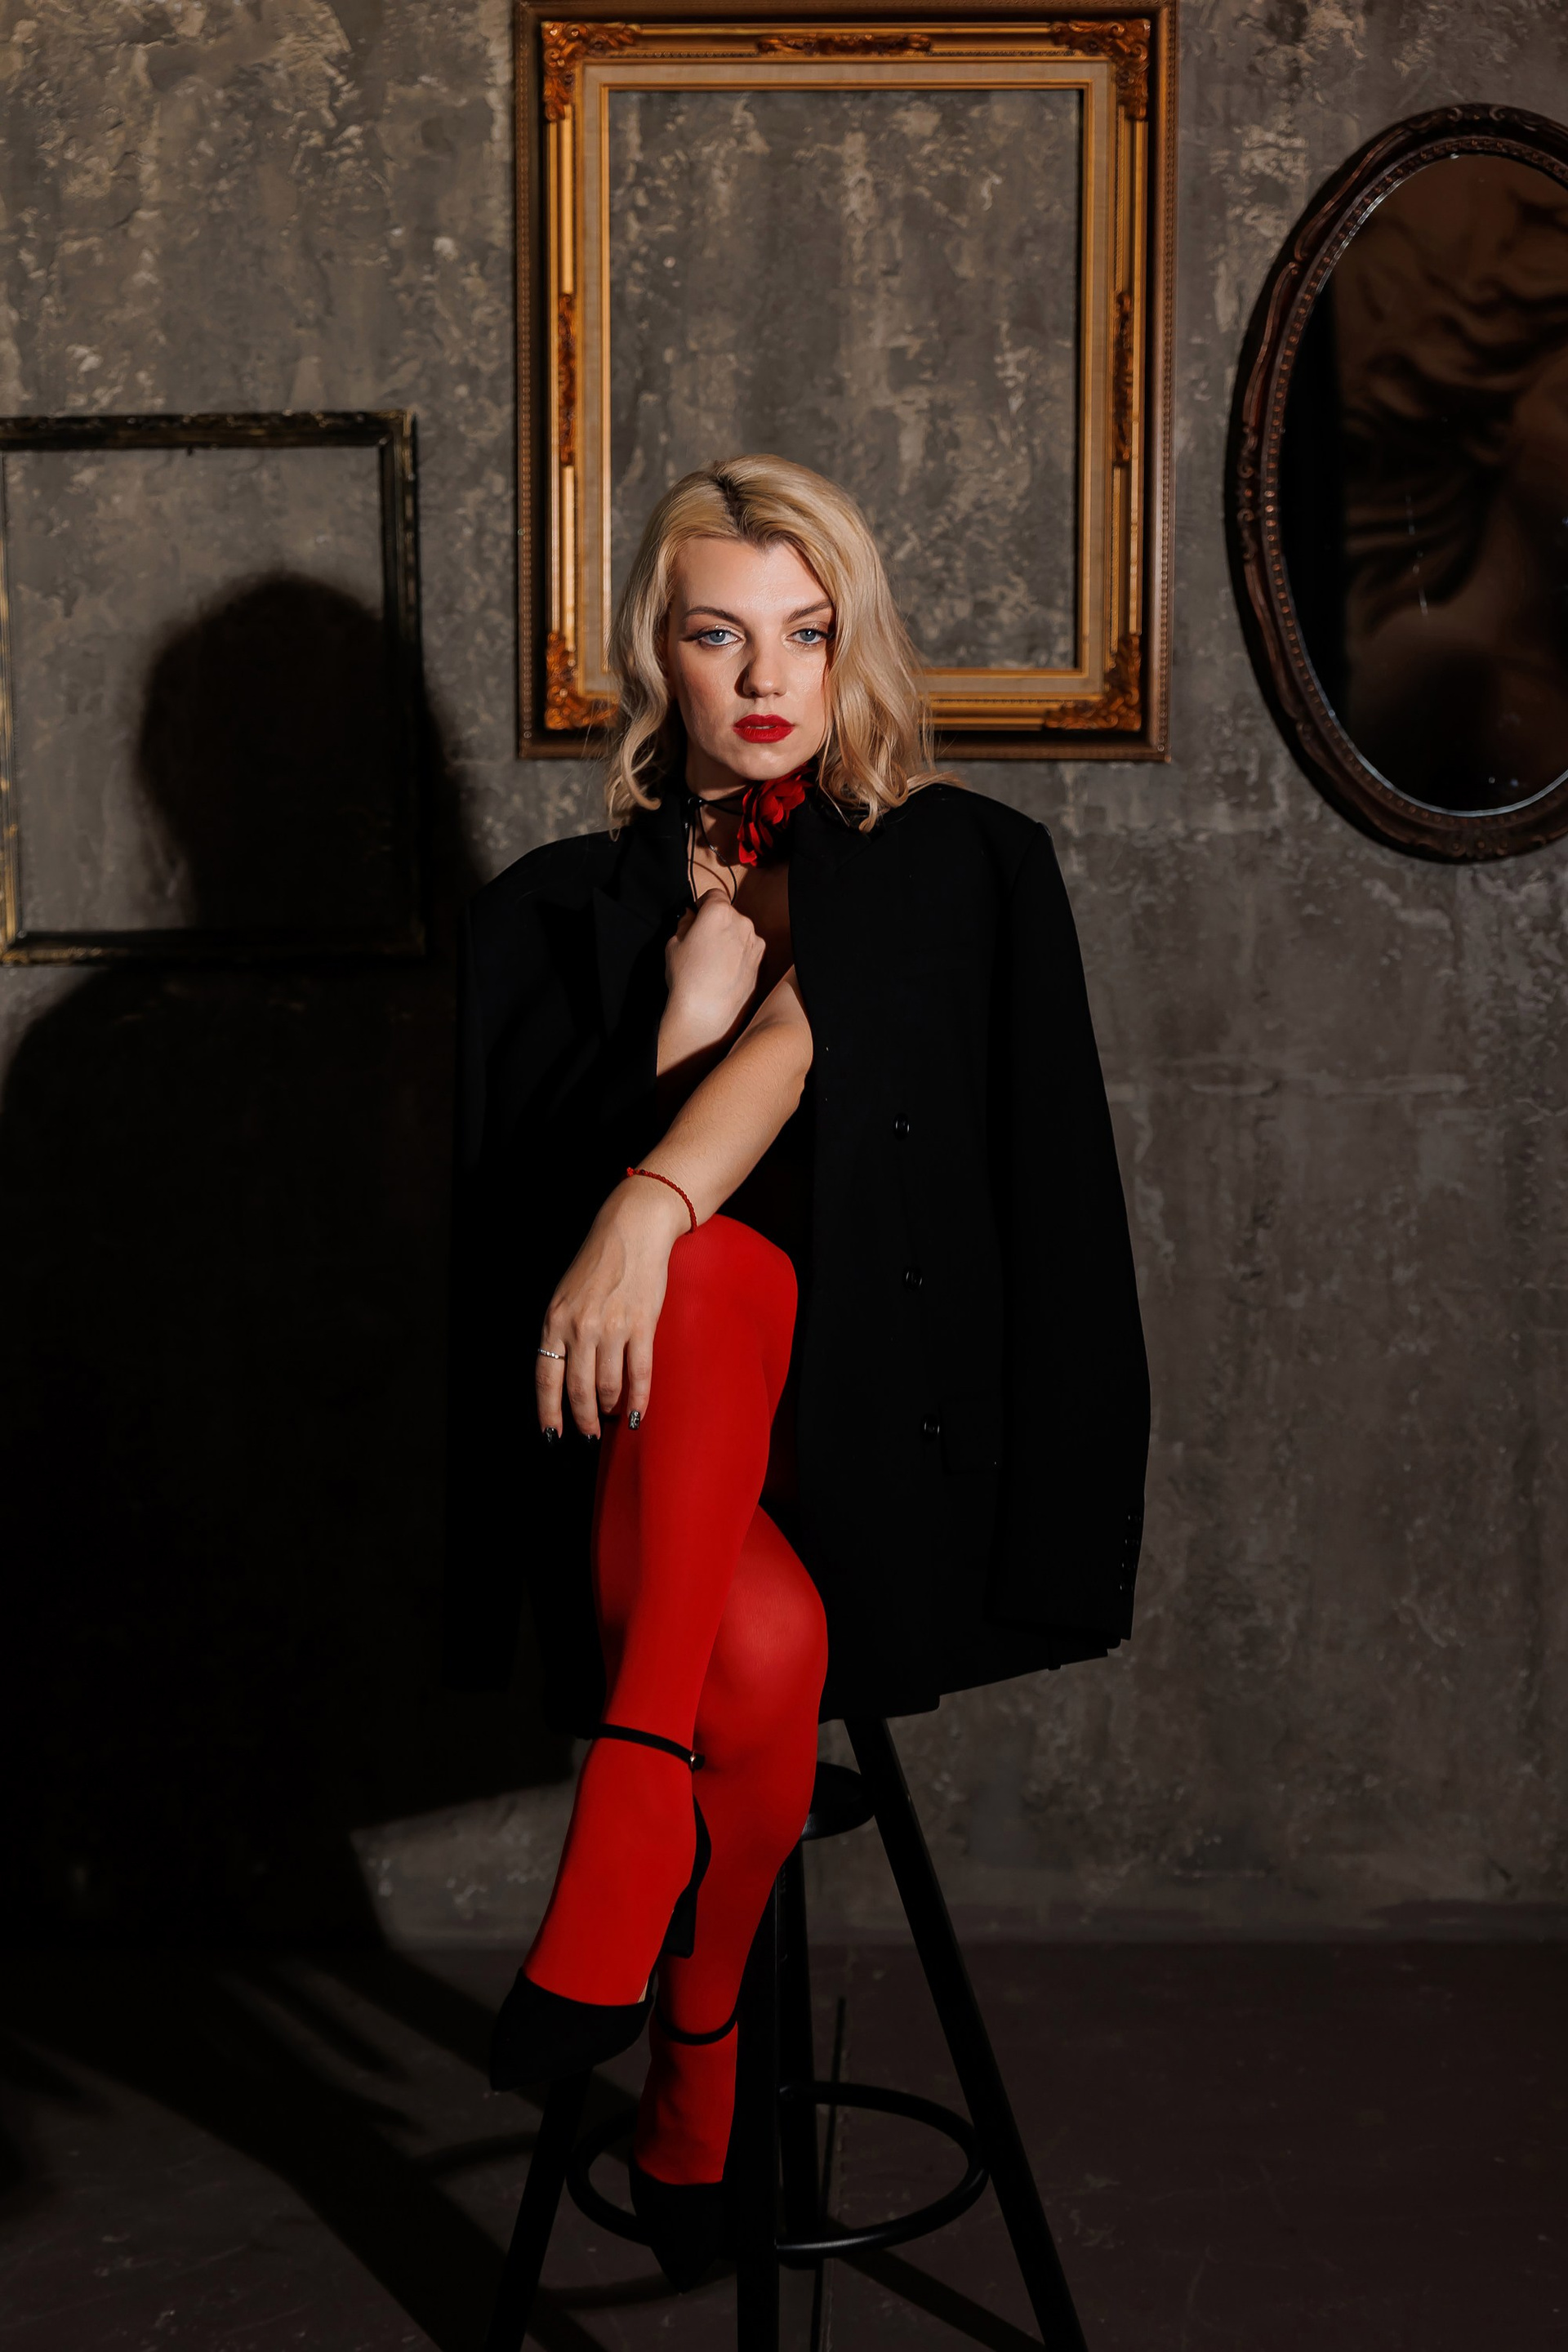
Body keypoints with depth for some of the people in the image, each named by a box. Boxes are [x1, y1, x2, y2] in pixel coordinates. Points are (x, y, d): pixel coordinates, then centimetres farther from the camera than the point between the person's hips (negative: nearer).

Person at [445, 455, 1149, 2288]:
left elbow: (819, 1031, -15)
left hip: (877, 1445, 0)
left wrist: (653, 1200, -34)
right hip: (646, 1459, 1)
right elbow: (512, 1211, 8)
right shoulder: (560, 910, 15)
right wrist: (678, 1025, -8)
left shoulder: (961, 865, 9)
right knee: (764, 1649, -36)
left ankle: (631, 1807, -33)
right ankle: (691, 2066, -21)